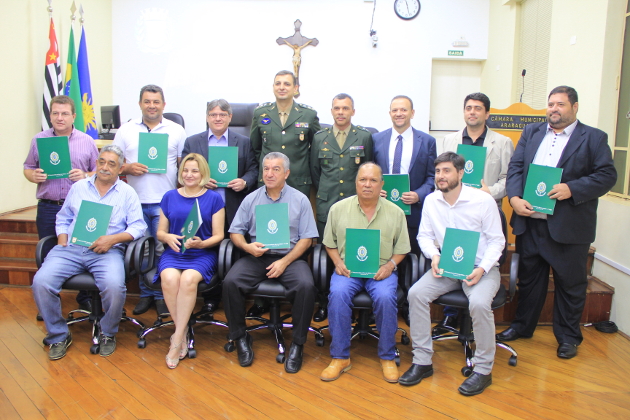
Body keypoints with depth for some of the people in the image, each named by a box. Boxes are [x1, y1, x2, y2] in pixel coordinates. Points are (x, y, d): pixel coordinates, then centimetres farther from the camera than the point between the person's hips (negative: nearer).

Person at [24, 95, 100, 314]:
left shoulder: (87, 141, 5)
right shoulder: (39, 140, 8)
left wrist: (86, 176, -14)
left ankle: (85, 298, 20)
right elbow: (28, 168, 13)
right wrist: (34, 176, -8)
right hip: (48, 208, 2)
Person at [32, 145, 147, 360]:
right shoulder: (78, 187, 18)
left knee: (114, 286, -32)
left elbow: (138, 226, 1)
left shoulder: (127, 193, 9)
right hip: (71, 248, 3)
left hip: (108, 251, -3)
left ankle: (108, 334, -2)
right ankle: (58, 336, 1)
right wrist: (62, 243, 2)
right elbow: (63, 219, 20)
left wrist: (113, 239, -14)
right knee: (41, 281, -21)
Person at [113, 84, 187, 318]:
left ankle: (162, 295, 11)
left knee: (164, 250, -1)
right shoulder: (125, 131, 10)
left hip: (166, 202, -2)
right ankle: (146, 294, 20)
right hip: (136, 202, 2)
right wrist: (127, 168, -11)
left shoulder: (176, 131, 6)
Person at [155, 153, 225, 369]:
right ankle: (182, 332, -14)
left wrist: (201, 243, -17)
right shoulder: (169, 197, 14)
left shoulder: (214, 199, 6)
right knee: (169, 278, -32)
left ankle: (177, 339, -21)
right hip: (173, 252, 2)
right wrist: (168, 238, -9)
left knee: (188, 279, -34)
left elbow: (218, 235, 2)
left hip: (203, 254, -2)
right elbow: (160, 232, 14)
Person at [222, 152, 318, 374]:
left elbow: (307, 239, -1)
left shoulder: (300, 200, 4)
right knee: (230, 282, -25)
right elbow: (236, 232, 10)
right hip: (256, 256, 2)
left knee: (306, 286, -31)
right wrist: (247, 246, -13)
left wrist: (285, 262, -13)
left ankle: (297, 344, -12)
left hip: (290, 257, -2)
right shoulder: (251, 199, 10)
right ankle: (240, 338, -4)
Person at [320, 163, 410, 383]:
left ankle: (387, 357, -8)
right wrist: (338, 262, -6)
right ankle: (340, 357, -15)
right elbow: (330, 243, 11)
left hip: (381, 270, 0)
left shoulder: (395, 212, 5)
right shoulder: (339, 209, 5)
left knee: (385, 297, -31)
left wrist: (390, 265, -10)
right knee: (338, 293, -31)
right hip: (348, 268, 1)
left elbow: (401, 248, 8)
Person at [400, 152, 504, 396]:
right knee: (416, 293, -21)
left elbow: (497, 240, -5)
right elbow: (424, 235, 9)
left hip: (480, 268, -4)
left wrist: (482, 269, -20)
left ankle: (483, 369, -10)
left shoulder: (483, 201, -9)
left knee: (479, 303, -33)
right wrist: (434, 255, -13)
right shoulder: (431, 201, 2)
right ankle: (422, 361, -8)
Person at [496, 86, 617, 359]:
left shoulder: (594, 138, 0)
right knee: (529, 277, 17)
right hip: (529, 221, 4)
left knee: (570, 283, 9)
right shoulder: (531, 132, 11)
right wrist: (514, 198, -12)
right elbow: (515, 167, 4)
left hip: (569, 227, -3)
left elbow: (607, 175, -8)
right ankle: (522, 326, 32)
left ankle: (568, 337, 25)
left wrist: (571, 189, -22)